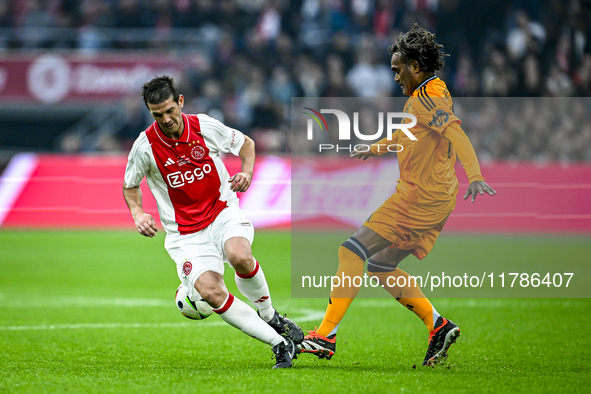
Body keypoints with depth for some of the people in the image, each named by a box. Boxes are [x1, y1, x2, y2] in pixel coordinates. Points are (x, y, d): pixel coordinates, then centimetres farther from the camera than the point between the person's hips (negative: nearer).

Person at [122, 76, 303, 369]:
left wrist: (247, 171, -7)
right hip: (185, 232, 0)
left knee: (240, 256, -34)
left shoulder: (205, 126, -6)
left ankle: (269, 316, -5)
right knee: (210, 292, -23)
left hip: (223, 212, 0)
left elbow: (245, 144, 12)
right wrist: (137, 213, -10)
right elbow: (129, 185, 9)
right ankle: (281, 344, -15)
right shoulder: (145, 146, -8)